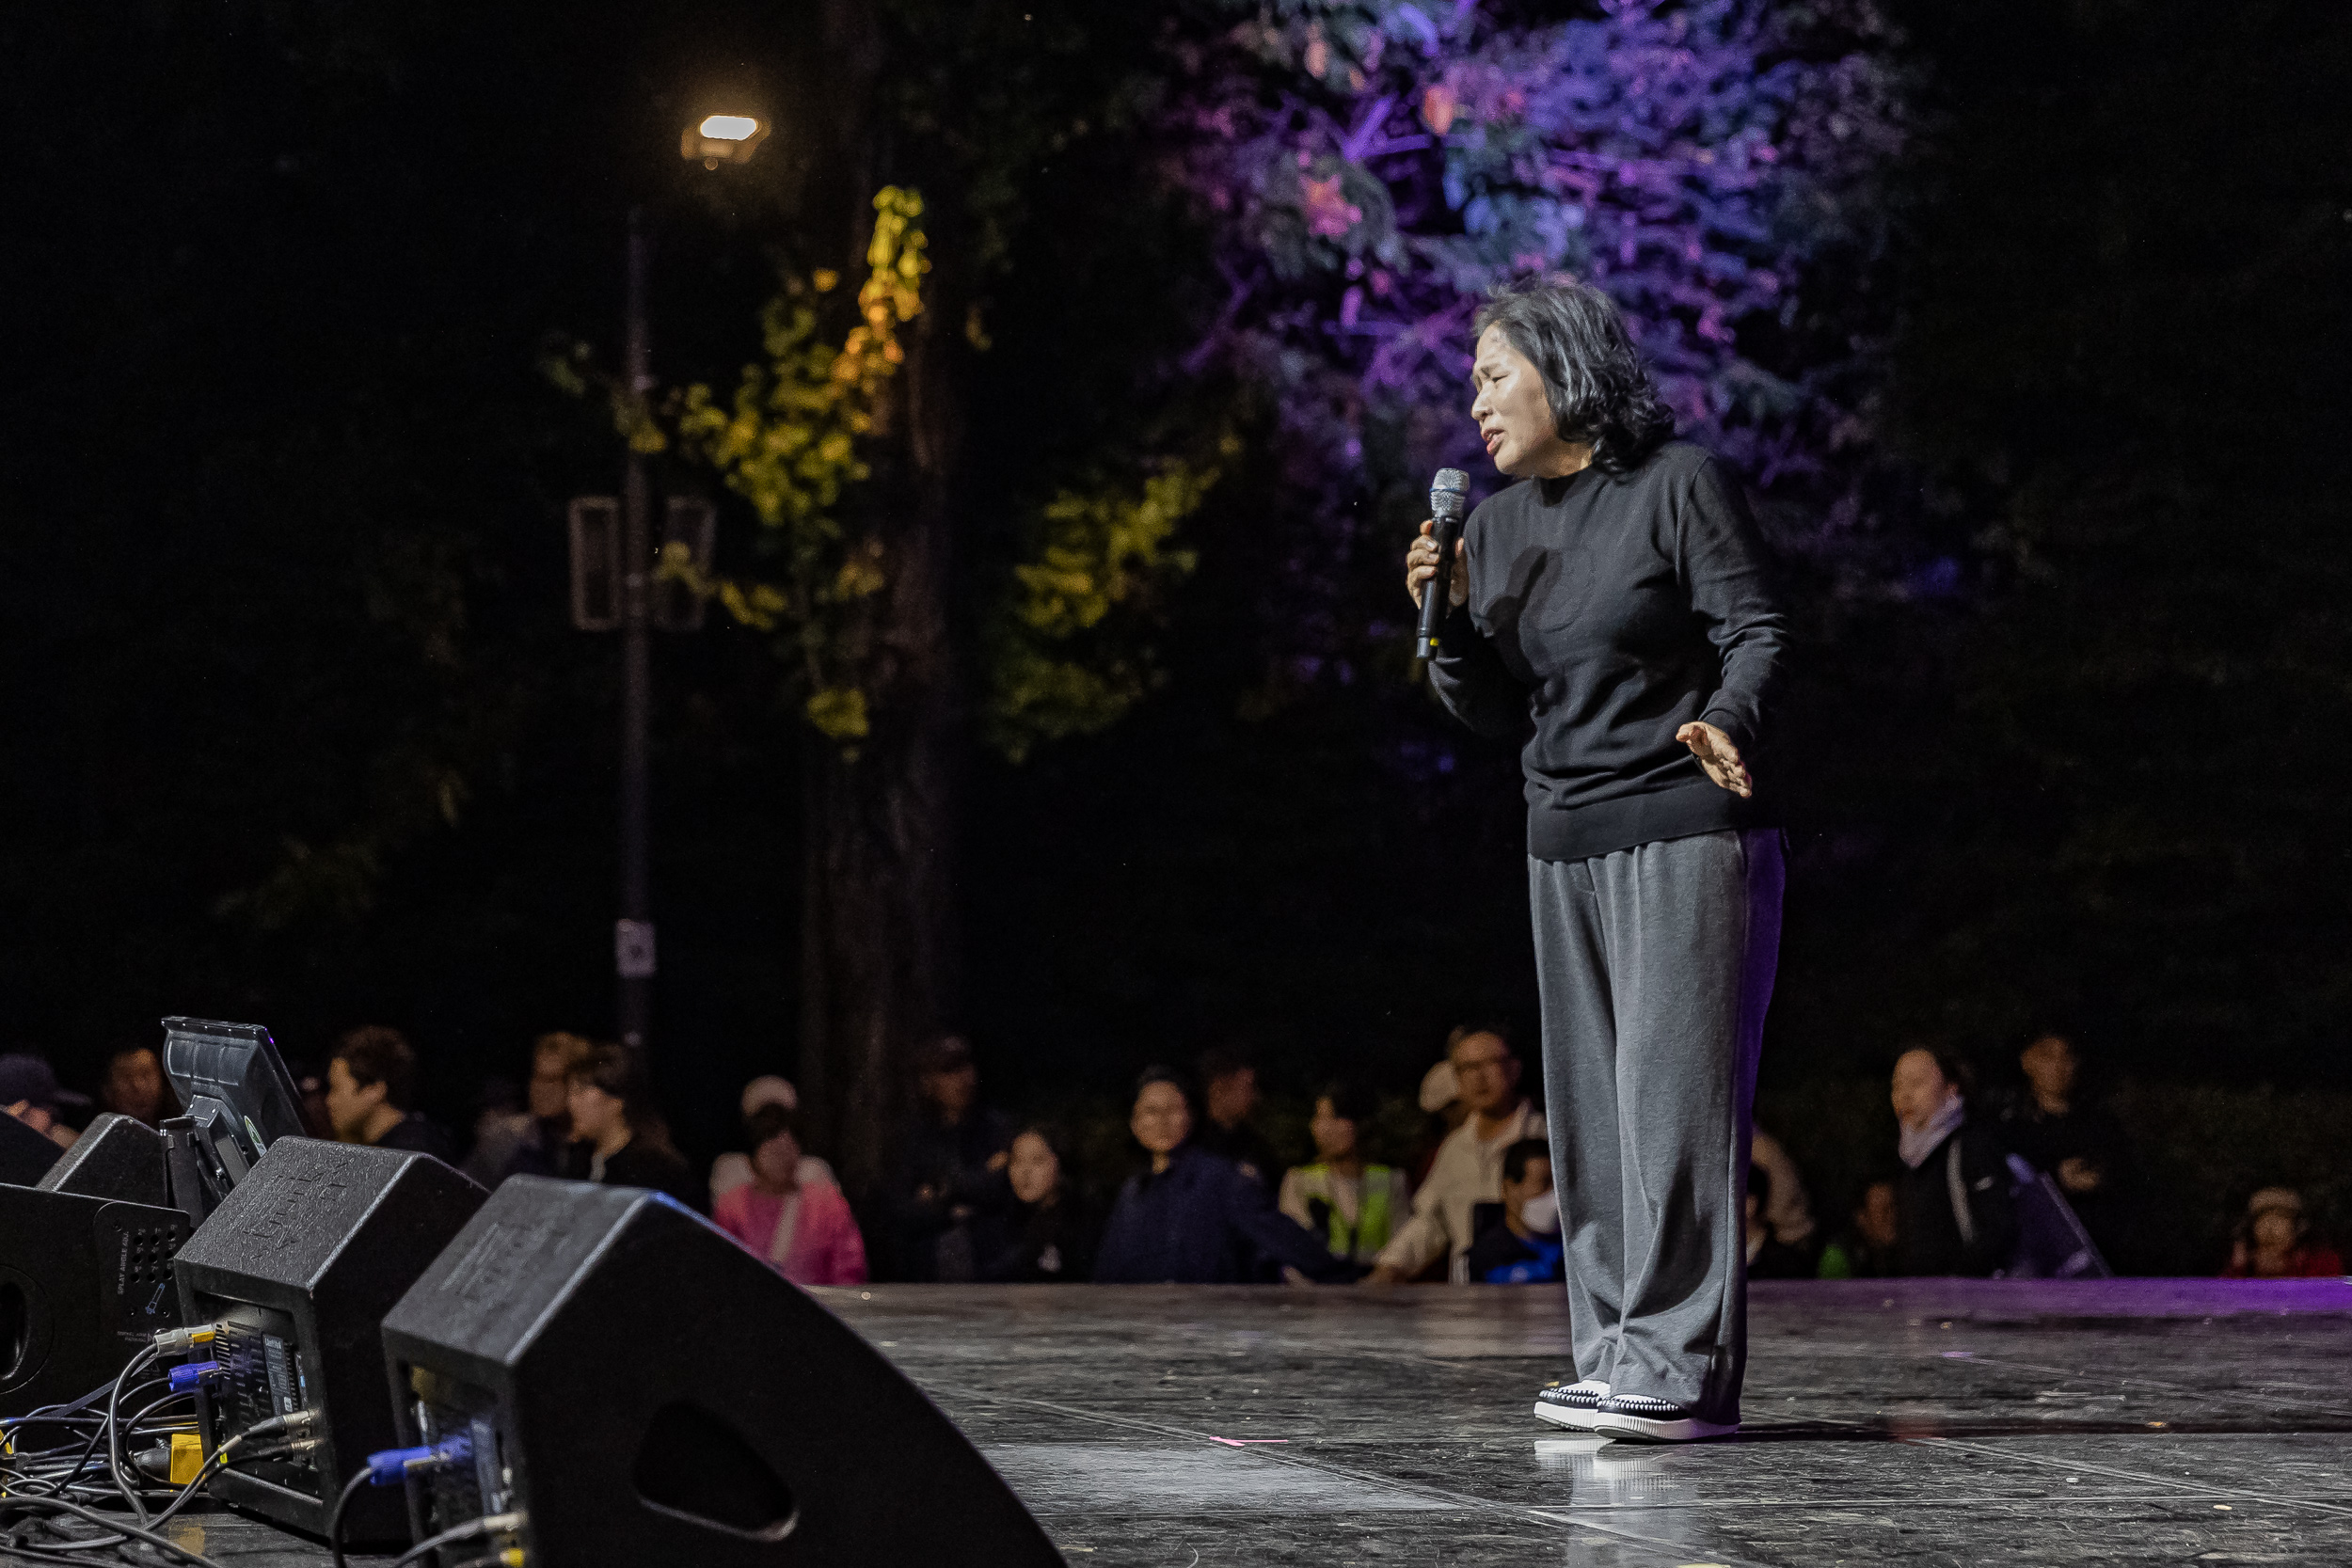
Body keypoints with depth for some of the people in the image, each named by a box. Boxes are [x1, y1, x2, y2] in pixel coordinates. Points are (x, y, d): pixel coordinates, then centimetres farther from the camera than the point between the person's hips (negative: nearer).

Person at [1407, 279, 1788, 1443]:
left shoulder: (1679, 485, -5)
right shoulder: (1496, 527, 14)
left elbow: (1760, 633, -10)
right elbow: (1501, 713, 15)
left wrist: (1726, 722, -30)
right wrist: (1449, 616, -3)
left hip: (1688, 835, -7)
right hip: (1565, 844, 7)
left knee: (1672, 1094, -11)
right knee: (1588, 1108, 5)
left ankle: (1680, 1369, -11)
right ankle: (1617, 1359, 10)